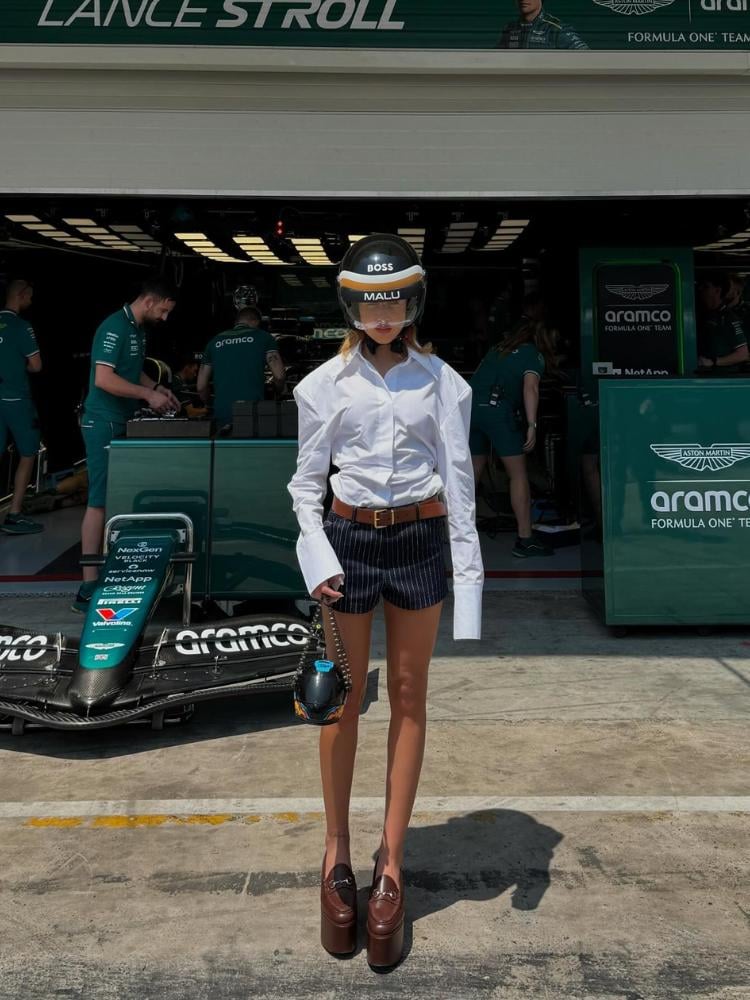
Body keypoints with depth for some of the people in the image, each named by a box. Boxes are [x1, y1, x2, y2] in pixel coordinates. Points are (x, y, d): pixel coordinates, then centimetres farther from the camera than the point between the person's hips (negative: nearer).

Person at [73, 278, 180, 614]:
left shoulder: (137, 329, 13)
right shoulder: (115, 328, -16)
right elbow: (104, 379, -24)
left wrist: (157, 388, 11)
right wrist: (148, 395, -19)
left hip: (121, 422, 10)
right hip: (104, 423, -10)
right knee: (100, 501, -10)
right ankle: (88, 588, -7)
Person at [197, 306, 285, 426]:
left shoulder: (215, 341, 16)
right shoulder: (263, 337, 6)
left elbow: (201, 386, 16)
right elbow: (279, 375, -3)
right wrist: (279, 390, 19)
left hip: (222, 415, 3)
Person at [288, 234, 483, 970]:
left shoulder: (441, 381, 0)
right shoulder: (327, 382, 0)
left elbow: (458, 480, -1)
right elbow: (307, 480, 3)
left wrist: (468, 572, -6)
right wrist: (317, 557, -11)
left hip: (419, 542, 1)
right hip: (349, 540, 0)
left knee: (408, 698, 7)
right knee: (345, 698, 8)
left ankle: (391, 863, 20)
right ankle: (337, 854, 24)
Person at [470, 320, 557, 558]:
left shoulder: (497, 349, 28)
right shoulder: (534, 355, 9)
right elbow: (530, 388, -6)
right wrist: (532, 426, -12)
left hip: (470, 406, 6)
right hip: (498, 410, -6)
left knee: (473, 470, 17)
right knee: (518, 475, 2)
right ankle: (525, 540, 1)